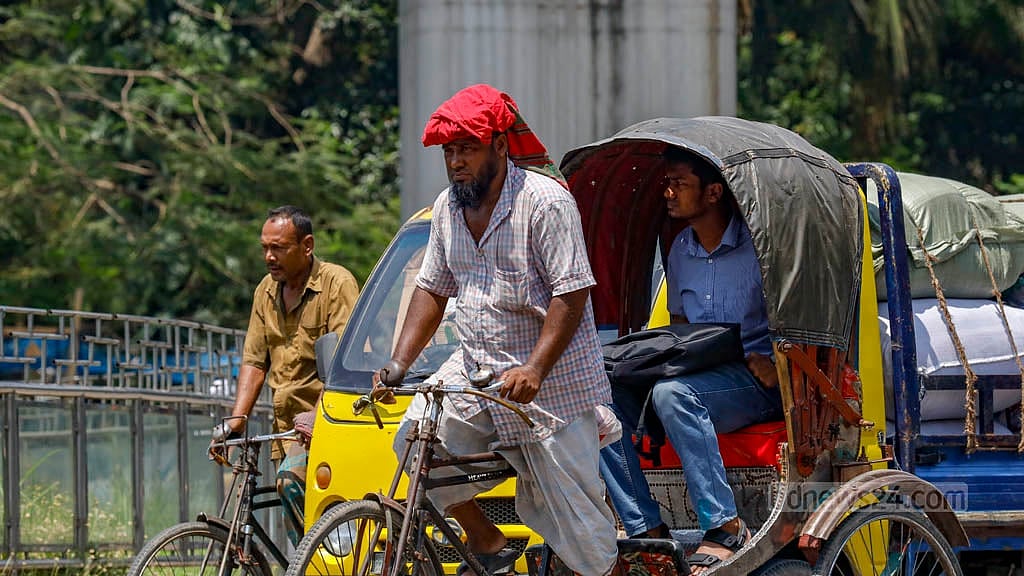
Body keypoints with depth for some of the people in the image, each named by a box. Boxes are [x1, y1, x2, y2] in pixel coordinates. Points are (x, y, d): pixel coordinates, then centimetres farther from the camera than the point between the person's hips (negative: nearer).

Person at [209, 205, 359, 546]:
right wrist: (236, 419, 1)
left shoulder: (337, 283, -8)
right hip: (286, 426, 7)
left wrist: (320, 416, -30)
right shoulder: (267, 291, 14)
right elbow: (254, 361, 14)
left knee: (292, 479, -30)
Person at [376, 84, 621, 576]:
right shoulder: (449, 208, 8)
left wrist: (534, 370, -30)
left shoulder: (545, 200, -15)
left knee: (574, 508, -5)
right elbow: (432, 290, 16)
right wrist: (399, 363, 3)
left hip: (552, 376, -6)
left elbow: (572, 293, -20)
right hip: (476, 367, 6)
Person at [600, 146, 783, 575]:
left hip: (757, 379, -7)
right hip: (697, 373, 7)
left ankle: (725, 527, -33)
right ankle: (645, 531, -20)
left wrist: (775, 364, -23)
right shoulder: (681, 250, 15)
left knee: (672, 393, -37)